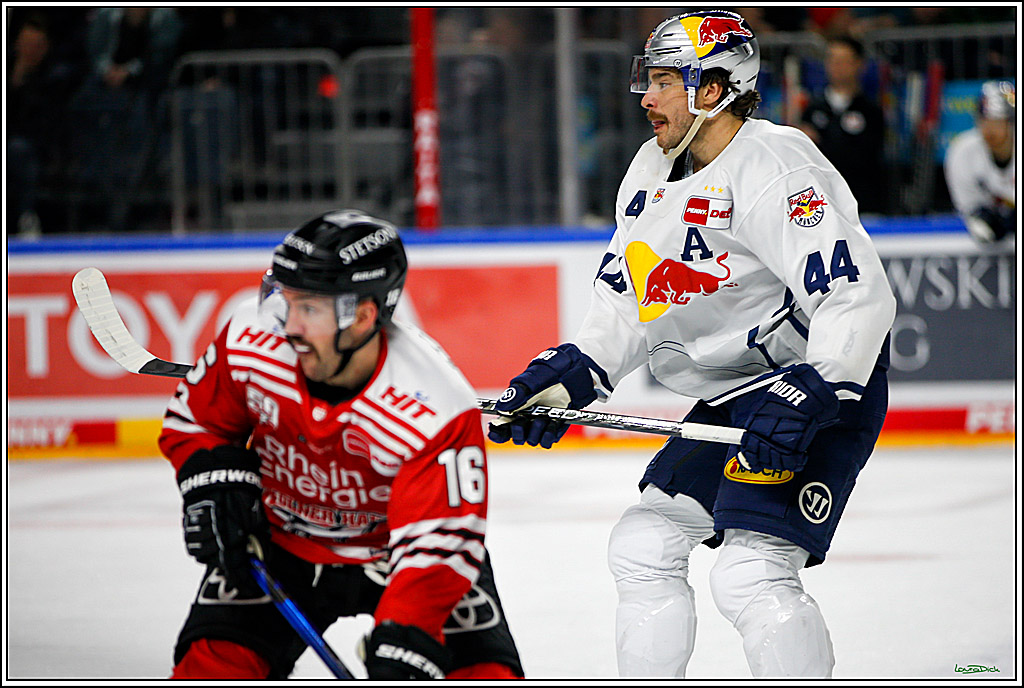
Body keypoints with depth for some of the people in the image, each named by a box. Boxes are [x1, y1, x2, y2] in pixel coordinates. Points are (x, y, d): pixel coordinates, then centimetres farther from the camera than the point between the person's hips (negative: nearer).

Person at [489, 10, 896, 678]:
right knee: (644, 546, 11)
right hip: (731, 399, 10)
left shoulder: (775, 170, -22)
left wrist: (804, 399, -37)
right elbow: (626, 303, 15)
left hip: (827, 392, -10)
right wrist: (569, 377, 1)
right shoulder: (653, 172, 8)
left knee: (750, 573, -22)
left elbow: (860, 298, -29)